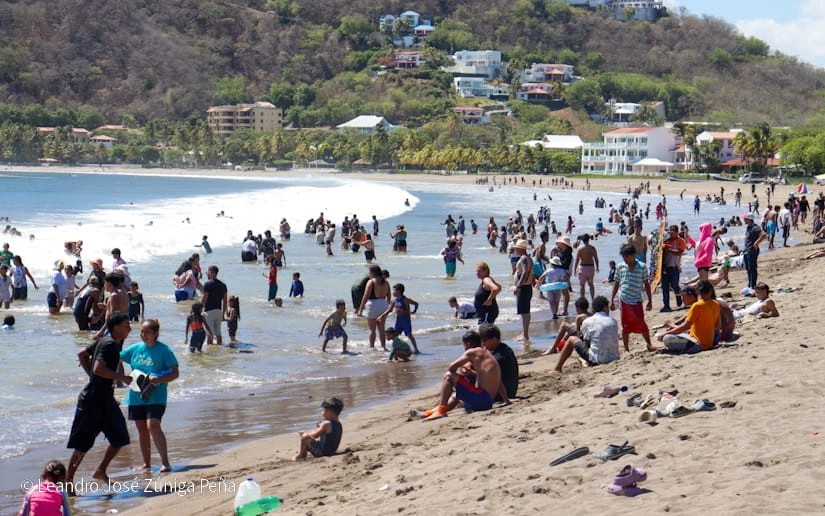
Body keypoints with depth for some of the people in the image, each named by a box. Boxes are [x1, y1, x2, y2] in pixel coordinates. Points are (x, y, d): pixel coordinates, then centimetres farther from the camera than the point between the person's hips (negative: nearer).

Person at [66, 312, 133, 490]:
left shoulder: (108, 341, 11)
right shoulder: (109, 344, -17)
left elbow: (82, 355, 19)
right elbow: (98, 369, -29)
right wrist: (122, 378, -21)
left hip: (106, 399, 10)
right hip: (92, 400, -10)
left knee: (120, 438, 9)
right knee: (83, 443, -2)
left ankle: (100, 471, 21)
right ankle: (68, 480, 7)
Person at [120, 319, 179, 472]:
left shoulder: (164, 350, -7)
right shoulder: (135, 348, 7)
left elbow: (175, 373, -10)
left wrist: (158, 380, -23)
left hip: (155, 396, -6)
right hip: (136, 396, 6)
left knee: (153, 425, -21)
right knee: (142, 430, 11)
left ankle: (165, 462, -18)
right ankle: (146, 464, 23)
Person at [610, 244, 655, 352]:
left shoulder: (641, 267, -2)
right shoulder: (620, 267, 4)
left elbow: (646, 284, 5)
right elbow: (617, 284, 13)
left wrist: (650, 301, 3)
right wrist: (612, 300, 12)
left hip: (636, 300, -2)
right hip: (624, 300, 2)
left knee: (641, 323, -8)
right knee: (625, 326, 4)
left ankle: (649, 344, 11)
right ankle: (626, 348, 13)